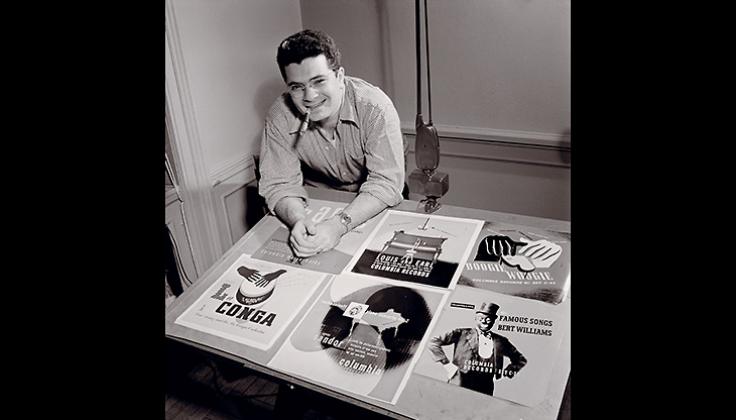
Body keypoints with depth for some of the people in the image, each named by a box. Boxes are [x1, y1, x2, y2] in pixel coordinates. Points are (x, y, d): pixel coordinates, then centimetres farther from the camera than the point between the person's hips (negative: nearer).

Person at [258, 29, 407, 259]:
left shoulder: (375, 106, -26)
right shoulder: (279, 117, -18)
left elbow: (386, 182, -28)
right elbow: (279, 184, -15)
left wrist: (339, 224, -42)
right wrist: (298, 220, -37)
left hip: (374, 206, -1)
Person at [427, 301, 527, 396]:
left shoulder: (500, 341, 15)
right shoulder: (462, 334, 7)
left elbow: (521, 360, 28)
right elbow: (433, 343, 2)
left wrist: (510, 370, 10)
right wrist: (446, 364, -3)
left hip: (485, 387, 2)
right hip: (460, 384, -2)